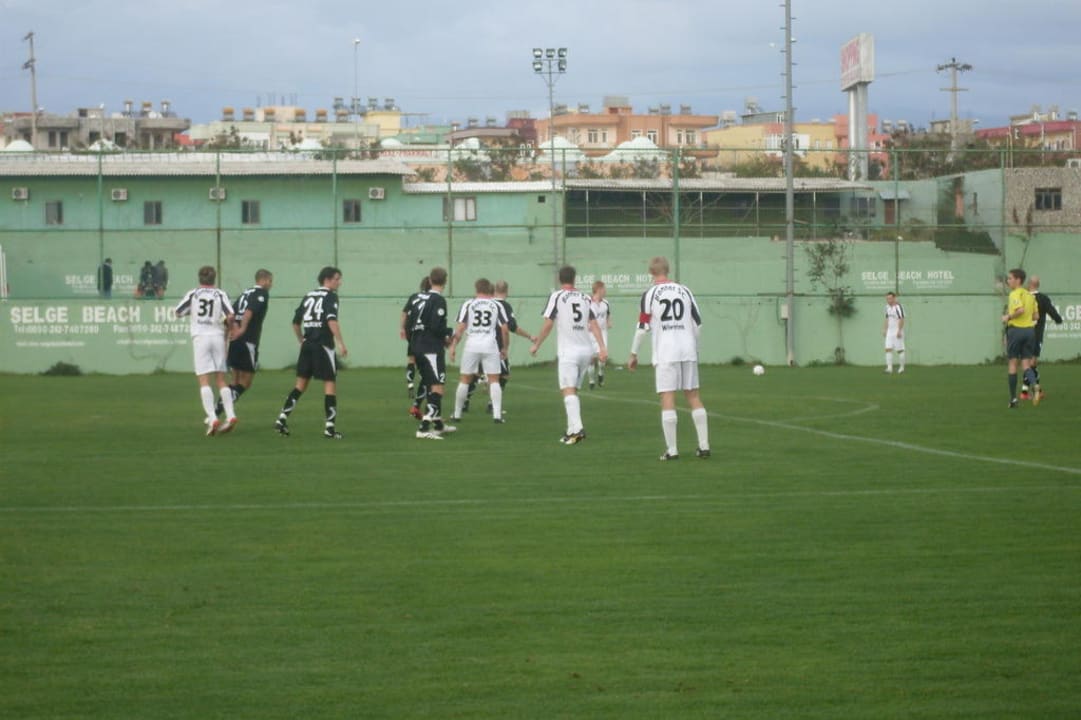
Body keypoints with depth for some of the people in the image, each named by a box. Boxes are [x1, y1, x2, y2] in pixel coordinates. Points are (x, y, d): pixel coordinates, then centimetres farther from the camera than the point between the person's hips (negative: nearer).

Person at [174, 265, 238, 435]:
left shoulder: (192, 295, 3)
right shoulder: (220, 295, 3)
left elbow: (178, 313, 9)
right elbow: (230, 316, -8)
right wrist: (228, 325, 14)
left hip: (200, 337, -2)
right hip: (217, 336, 2)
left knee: (204, 381, -5)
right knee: (221, 380, 10)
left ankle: (212, 418, -18)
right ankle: (230, 415, -1)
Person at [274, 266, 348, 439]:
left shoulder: (309, 296, 15)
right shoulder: (330, 296, -5)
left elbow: (296, 322, 17)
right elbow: (332, 321, -21)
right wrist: (341, 344, -21)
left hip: (307, 345, 7)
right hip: (323, 345, -7)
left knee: (301, 383, 14)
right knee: (330, 383, -1)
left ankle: (283, 418, 7)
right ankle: (330, 427, -6)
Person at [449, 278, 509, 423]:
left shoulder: (468, 304, 4)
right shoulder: (497, 305, 5)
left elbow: (460, 328, -2)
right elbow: (504, 329, 2)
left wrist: (453, 346, 4)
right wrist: (504, 348, 13)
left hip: (472, 346, 0)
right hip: (491, 346, 0)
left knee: (465, 379, 11)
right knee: (494, 380, 3)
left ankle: (457, 414, 17)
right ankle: (497, 414, -7)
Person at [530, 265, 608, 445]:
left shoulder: (556, 297, -3)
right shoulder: (584, 298, 13)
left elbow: (548, 324, -6)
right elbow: (594, 324, 6)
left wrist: (536, 345, 5)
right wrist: (602, 347, 1)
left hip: (568, 351, -6)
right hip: (586, 349, 6)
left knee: (568, 390, -12)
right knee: (573, 390, 15)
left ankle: (577, 428, -28)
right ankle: (572, 430, 14)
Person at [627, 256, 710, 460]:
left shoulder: (650, 294, -3)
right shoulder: (684, 291, 9)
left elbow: (642, 327, -4)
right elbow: (697, 322, 11)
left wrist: (633, 354, 5)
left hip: (665, 353, -4)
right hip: (688, 351, 4)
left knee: (667, 399, -4)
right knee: (693, 397, 10)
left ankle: (672, 450, -9)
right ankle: (704, 446, 9)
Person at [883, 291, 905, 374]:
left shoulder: (898, 307, -14)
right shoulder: (888, 307, 12)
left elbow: (901, 320, -18)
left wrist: (899, 331, -21)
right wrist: (884, 330, 17)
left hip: (897, 332, -7)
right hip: (890, 332, 7)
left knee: (899, 350, 1)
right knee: (888, 349, -3)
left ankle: (901, 367, 12)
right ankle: (889, 367, -6)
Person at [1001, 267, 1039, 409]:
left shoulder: (1015, 294, -10)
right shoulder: (1030, 295, 13)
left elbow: (1020, 309, -26)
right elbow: (1035, 316, 14)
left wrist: (1008, 317, -12)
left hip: (1016, 329, -6)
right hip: (1030, 329, 6)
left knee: (1012, 364, 5)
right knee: (1026, 364, 5)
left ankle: (1013, 398, 7)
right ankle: (1034, 386, -26)